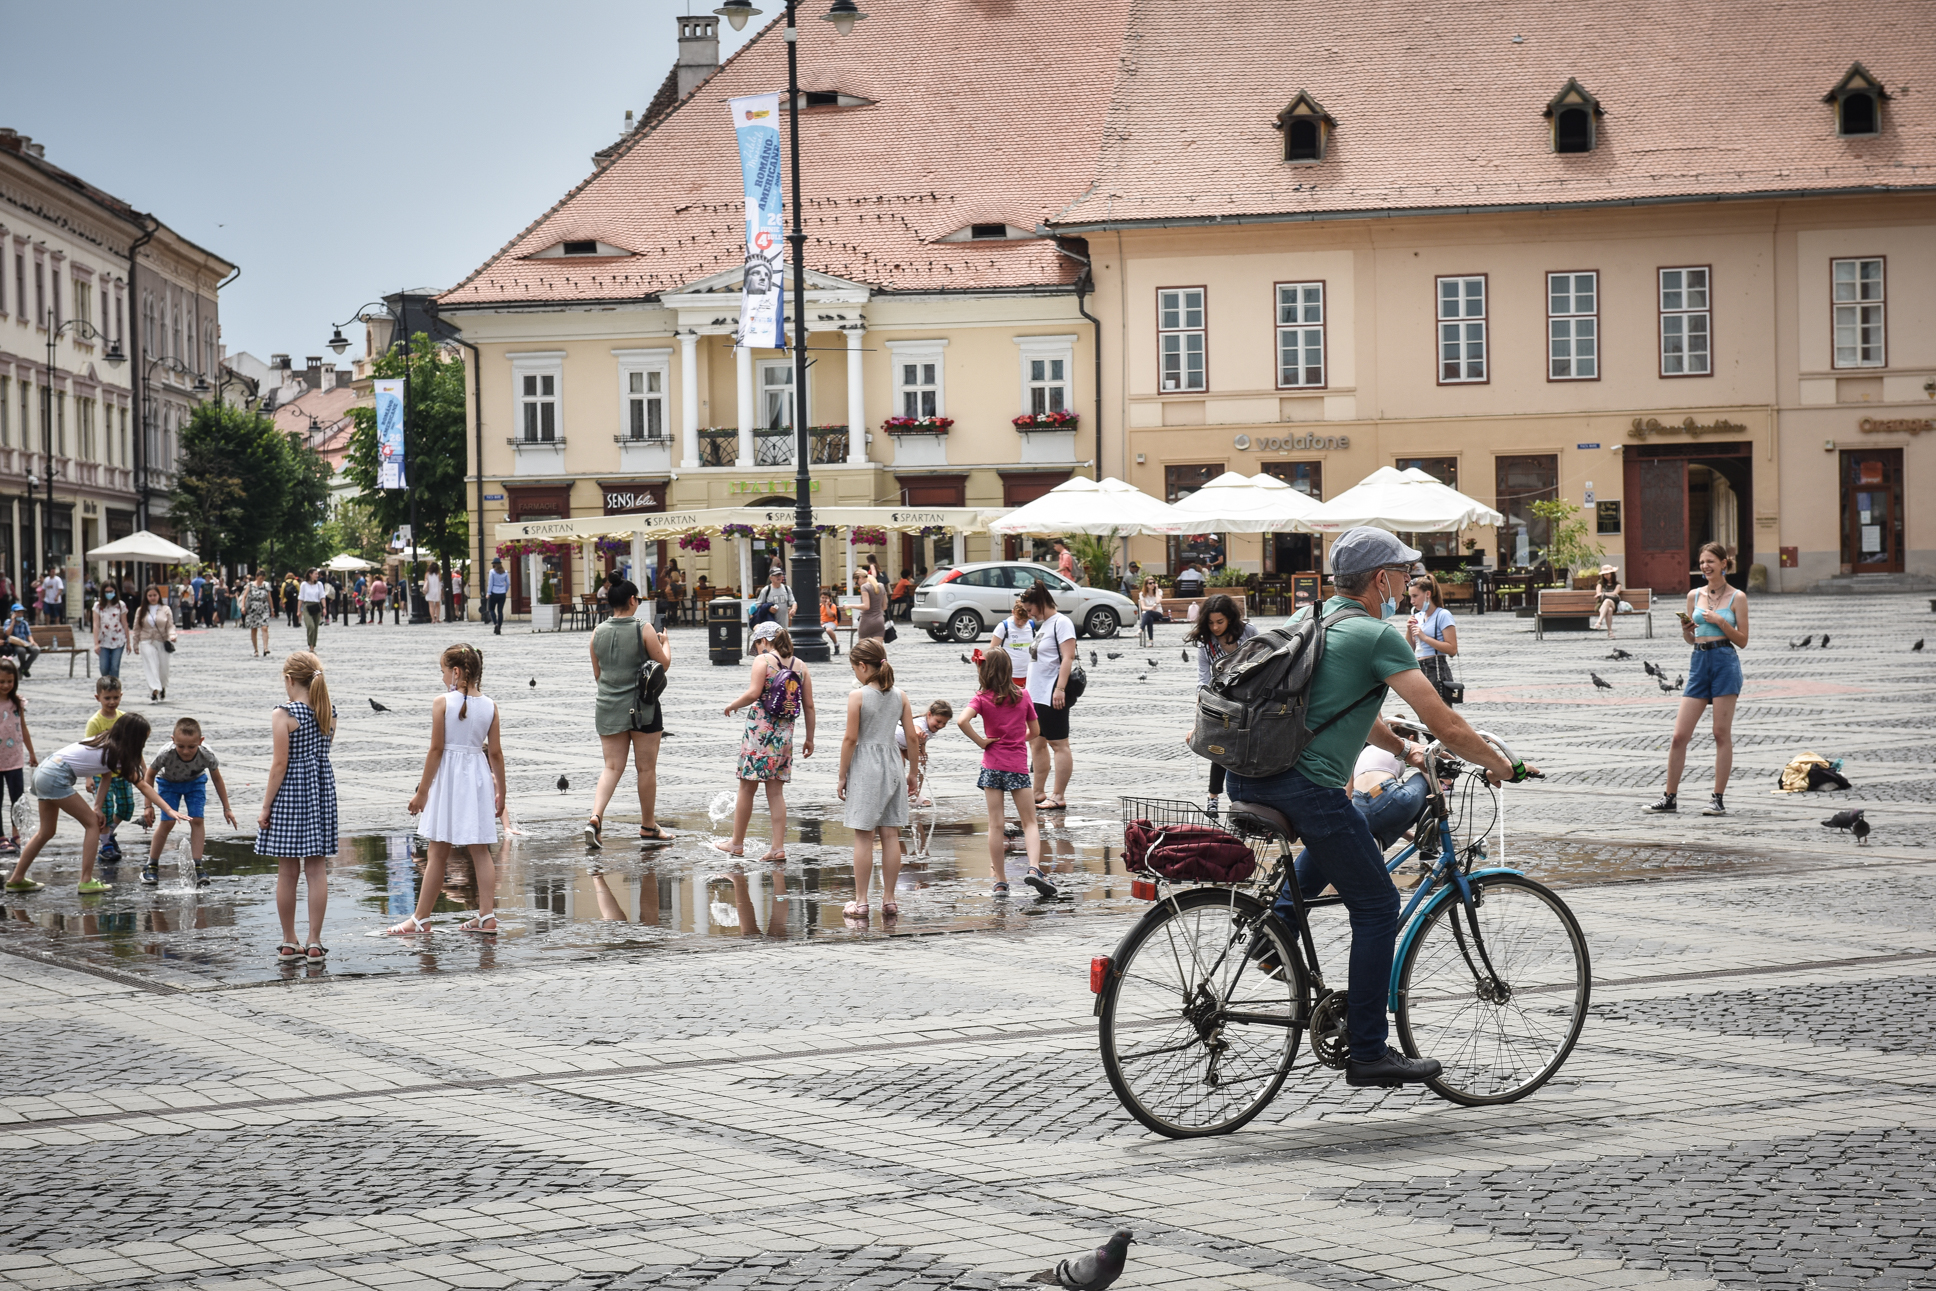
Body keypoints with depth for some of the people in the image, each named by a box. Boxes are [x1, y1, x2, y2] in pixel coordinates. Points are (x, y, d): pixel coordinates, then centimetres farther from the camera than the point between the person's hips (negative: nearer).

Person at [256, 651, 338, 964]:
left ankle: (289, 943, 11)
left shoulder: (285, 714, -14)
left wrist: (266, 807, -9)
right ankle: (315, 944, 5)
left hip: (290, 790, -5)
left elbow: (280, 764, -14)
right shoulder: (329, 712, 3)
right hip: (322, 787, 5)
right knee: (317, 868, 6)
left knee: (287, 871, 5)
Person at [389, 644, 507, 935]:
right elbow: (496, 752, 3)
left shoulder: (442, 702, -10)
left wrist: (421, 791, -4)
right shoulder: (490, 705, 2)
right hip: (478, 778, 4)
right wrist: (500, 791, 13)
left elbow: (436, 749, -10)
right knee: (480, 851, 8)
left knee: (436, 853, 2)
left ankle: (420, 918, 8)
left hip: (448, 778, -4)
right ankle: (487, 916, 5)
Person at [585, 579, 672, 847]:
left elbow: (597, 674, 11)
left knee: (612, 767, 5)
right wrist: (665, 643, 16)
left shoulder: (598, 633, 2)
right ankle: (648, 826, 18)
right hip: (642, 708, -4)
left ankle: (595, 817, -15)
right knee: (646, 768, 8)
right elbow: (664, 664, -3)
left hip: (608, 707, 4)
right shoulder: (643, 629, -10)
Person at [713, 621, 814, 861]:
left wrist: (733, 705, -1)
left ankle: (737, 844, 15)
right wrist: (809, 739, 15)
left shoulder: (763, 661, -7)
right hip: (785, 733, 5)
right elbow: (809, 706, 9)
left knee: (746, 787, 6)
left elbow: (753, 693, -19)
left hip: (760, 729, -5)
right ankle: (778, 847, 3)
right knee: (776, 791, 8)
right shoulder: (800, 666, 9)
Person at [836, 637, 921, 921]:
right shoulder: (900, 695, 4)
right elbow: (912, 737, 4)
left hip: (865, 769, -4)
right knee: (890, 835, 7)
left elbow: (851, 738, -11)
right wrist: (912, 773, 15)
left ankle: (861, 901, 2)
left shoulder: (858, 696, -10)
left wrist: (842, 776, -3)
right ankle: (889, 900, 11)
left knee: (864, 837, 0)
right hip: (892, 767, 5)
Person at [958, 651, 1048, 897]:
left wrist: (980, 741, -9)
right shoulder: (1022, 696, 2)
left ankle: (1000, 881, 6)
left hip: (992, 765, 0)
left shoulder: (982, 698, -5)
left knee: (995, 825, 4)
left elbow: (963, 721, -22)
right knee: (1029, 823, 5)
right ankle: (1034, 868, -17)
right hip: (1018, 766, 1)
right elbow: (1034, 733, 10)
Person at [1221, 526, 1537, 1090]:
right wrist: (1505, 768, 8)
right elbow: (1447, 727, -6)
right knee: (1377, 907, 6)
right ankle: (1369, 1054, 7)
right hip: (1304, 785, -8)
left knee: (1341, 831, 36)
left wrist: (1405, 751, 37)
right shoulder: (1377, 636, -5)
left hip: (1245, 781, 8)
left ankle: (1278, 922, 17)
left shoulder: (1309, 618, 19)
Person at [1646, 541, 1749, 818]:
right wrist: (1685, 628, -4)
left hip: (1725, 662, -4)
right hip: (1699, 663, 4)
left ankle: (1718, 799, 2)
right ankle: (1669, 798, 5)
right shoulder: (1694, 595, 13)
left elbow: (1743, 641, 0)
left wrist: (1720, 621, -12)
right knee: (1679, 735, 0)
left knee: (1722, 733, -3)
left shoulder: (1737, 598, 2)